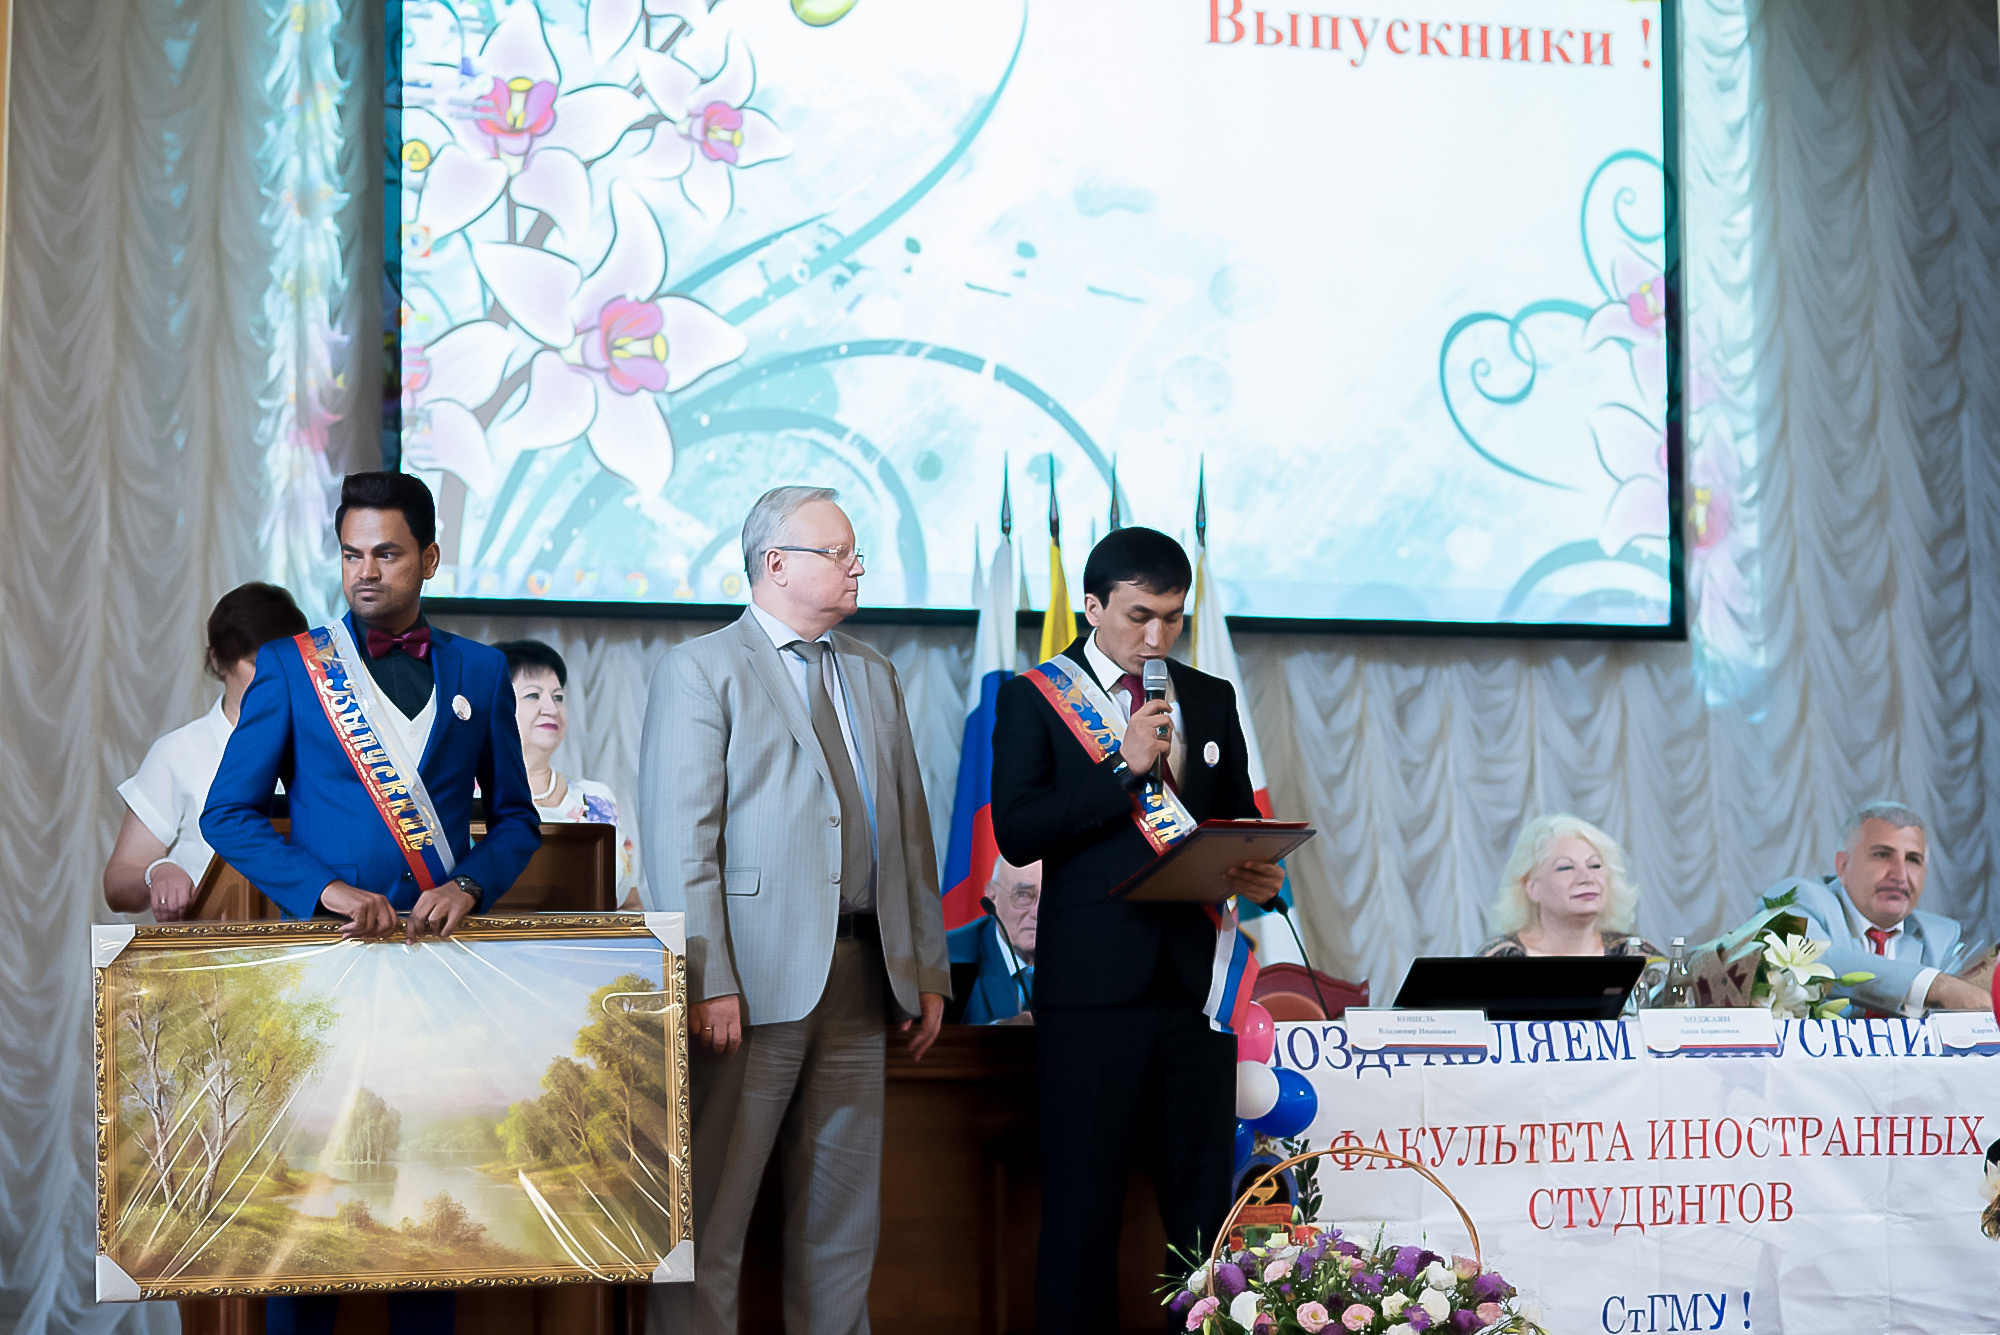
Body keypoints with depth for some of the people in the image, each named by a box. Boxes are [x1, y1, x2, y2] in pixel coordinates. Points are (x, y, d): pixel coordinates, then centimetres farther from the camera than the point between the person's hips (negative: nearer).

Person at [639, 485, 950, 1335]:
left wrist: (928, 968, 11)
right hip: (756, 976, -6)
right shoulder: (701, 670, -3)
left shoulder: (873, 675, 18)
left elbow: (909, 829, 17)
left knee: (845, 1213, 11)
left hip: (861, 974, 6)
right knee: (710, 1214, -2)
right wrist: (708, 982, -18)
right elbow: (681, 842, -10)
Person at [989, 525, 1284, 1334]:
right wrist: (1124, 767, -13)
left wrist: (1254, 872, -3)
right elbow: (1017, 835, -8)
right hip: (1094, 981, -4)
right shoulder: (1034, 699, 2)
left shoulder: (1211, 700, 15)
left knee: (1206, 1193, 4)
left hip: (1196, 975, 4)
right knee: (1082, 1199, 1)